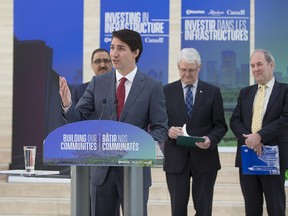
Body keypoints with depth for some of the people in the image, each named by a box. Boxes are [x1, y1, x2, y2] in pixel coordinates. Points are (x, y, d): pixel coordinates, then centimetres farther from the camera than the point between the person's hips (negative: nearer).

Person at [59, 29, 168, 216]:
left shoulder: (153, 87, -3)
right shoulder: (98, 83, 5)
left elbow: (160, 129, -3)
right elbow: (79, 118, 3)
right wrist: (67, 104, -18)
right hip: (102, 169, 3)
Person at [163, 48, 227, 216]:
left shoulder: (213, 92, 5)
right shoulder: (167, 91, 6)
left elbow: (220, 126, 4)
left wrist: (210, 139, -16)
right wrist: (168, 131, -16)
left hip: (204, 157, 0)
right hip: (176, 158, 0)